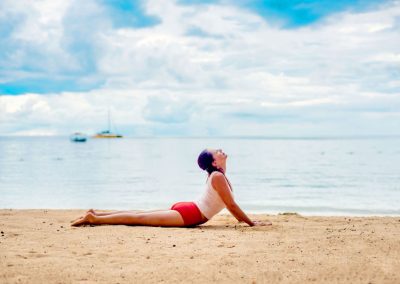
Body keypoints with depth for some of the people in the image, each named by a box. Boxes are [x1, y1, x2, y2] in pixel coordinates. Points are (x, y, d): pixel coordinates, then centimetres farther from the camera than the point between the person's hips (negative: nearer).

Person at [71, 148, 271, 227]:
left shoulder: (218, 175, 14)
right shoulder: (218, 176, -17)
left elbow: (230, 205, 25)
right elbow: (232, 206, -15)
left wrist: (241, 219, 24)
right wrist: (251, 223, -9)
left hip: (185, 210, 9)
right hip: (188, 214, -9)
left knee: (140, 216, 11)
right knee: (139, 219, -9)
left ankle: (96, 214, 14)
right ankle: (94, 218, -8)